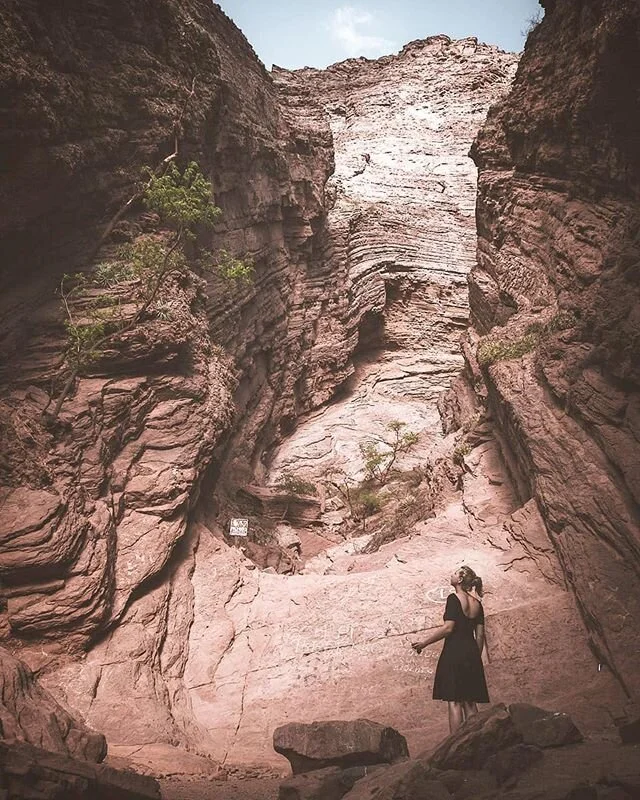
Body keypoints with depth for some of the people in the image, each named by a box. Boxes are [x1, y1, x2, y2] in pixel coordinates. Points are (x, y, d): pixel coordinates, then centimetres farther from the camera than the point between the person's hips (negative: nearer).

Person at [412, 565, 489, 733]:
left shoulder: (454, 598, -9)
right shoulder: (477, 603, 12)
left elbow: (448, 628, -16)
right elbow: (480, 634, 11)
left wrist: (424, 643, -9)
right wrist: (476, 657, 19)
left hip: (454, 652, -7)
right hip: (472, 653, 7)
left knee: (454, 701, -4)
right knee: (470, 702, 10)